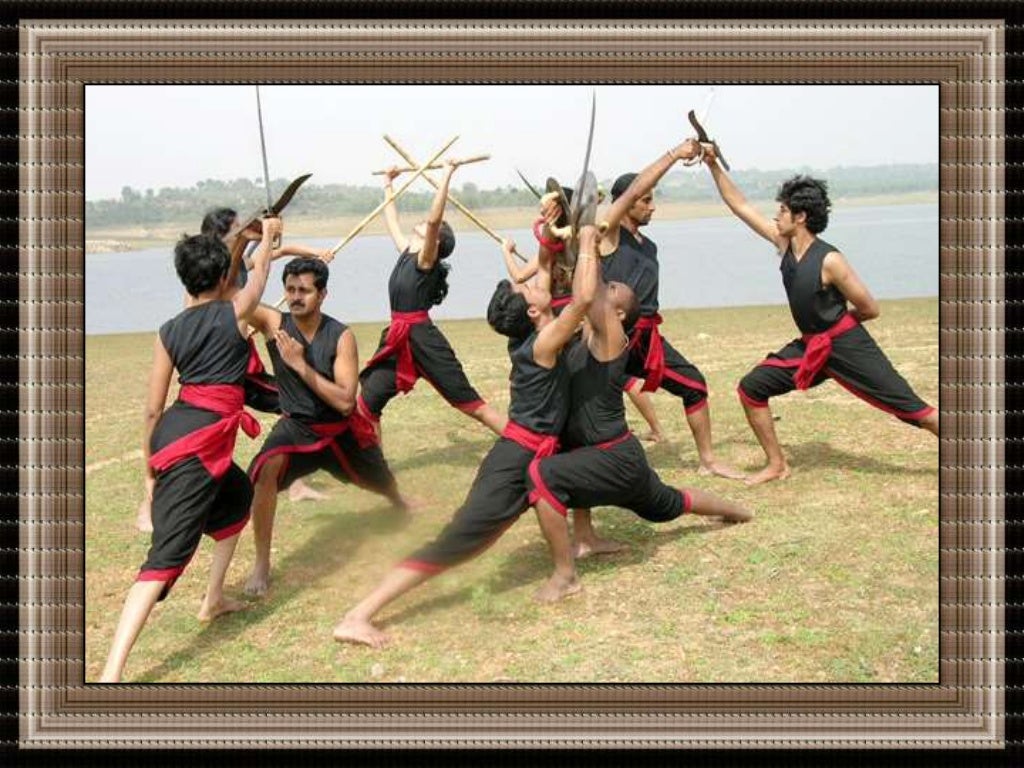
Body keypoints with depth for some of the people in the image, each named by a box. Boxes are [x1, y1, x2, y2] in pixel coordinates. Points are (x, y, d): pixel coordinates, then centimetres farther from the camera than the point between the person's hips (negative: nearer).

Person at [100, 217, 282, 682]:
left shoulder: (169, 332, 11)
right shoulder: (235, 312, -1)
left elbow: (153, 408, 9)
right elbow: (260, 270, 22)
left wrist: (149, 468, 19)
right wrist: (268, 235, 41)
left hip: (171, 432, 7)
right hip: (200, 439, -7)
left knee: (236, 497, 33)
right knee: (168, 553, -13)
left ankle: (213, 601, 42)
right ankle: (111, 674, -22)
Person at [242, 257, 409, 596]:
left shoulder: (341, 337, -22)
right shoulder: (274, 323, -17)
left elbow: (345, 402, -29)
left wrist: (300, 364, -34)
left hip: (342, 431, 1)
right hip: (296, 427, -1)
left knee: (383, 483, 25)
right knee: (267, 469, -34)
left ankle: (402, 507, 66)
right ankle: (262, 564, -20)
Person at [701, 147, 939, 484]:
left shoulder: (829, 260, -21)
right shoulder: (784, 242, -1)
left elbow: (870, 309, -13)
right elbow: (740, 205, 4)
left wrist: (835, 319, 3)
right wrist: (714, 166, 0)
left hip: (847, 345, -7)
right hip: (810, 346, 7)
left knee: (908, 406, -5)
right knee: (751, 388, -1)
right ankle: (777, 465, 10)